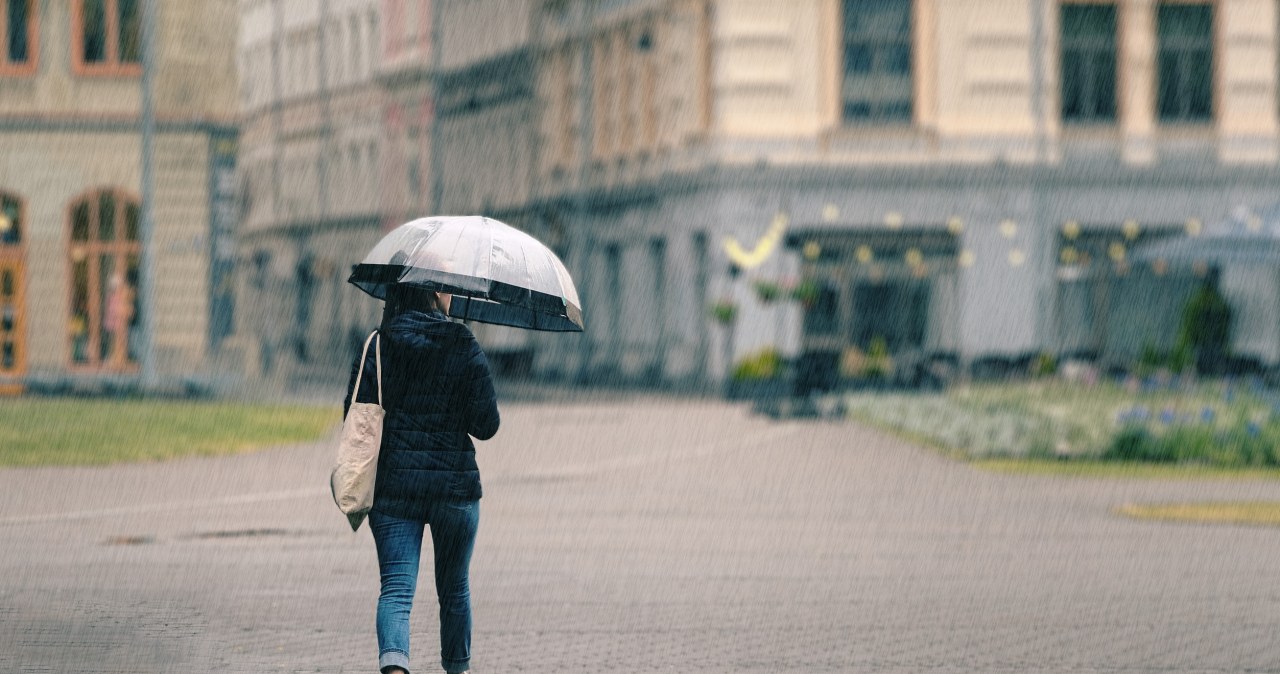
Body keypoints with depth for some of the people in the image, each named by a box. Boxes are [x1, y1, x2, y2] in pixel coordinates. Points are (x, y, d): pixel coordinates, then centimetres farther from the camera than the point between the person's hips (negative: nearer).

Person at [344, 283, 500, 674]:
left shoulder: (376, 347, -1)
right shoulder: (465, 348, -5)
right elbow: (486, 425, -6)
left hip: (393, 484, 1)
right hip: (454, 484, 0)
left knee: (396, 588, -5)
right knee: (454, 588, 18)